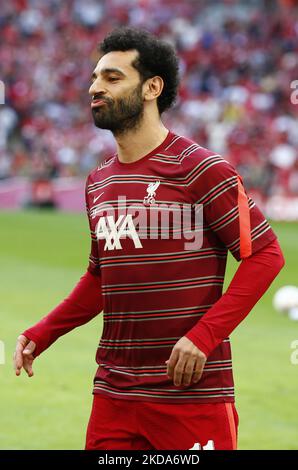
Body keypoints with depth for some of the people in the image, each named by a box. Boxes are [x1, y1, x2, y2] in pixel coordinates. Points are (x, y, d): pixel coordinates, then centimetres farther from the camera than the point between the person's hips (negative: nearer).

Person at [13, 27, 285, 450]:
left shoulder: (201, 170, -8)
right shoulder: (98, 182, 14)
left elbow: (266, 254, -10)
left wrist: (203, 336, -18)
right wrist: (41, 335, 10)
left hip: (192, 393, -6)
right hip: (112, 395, 6)